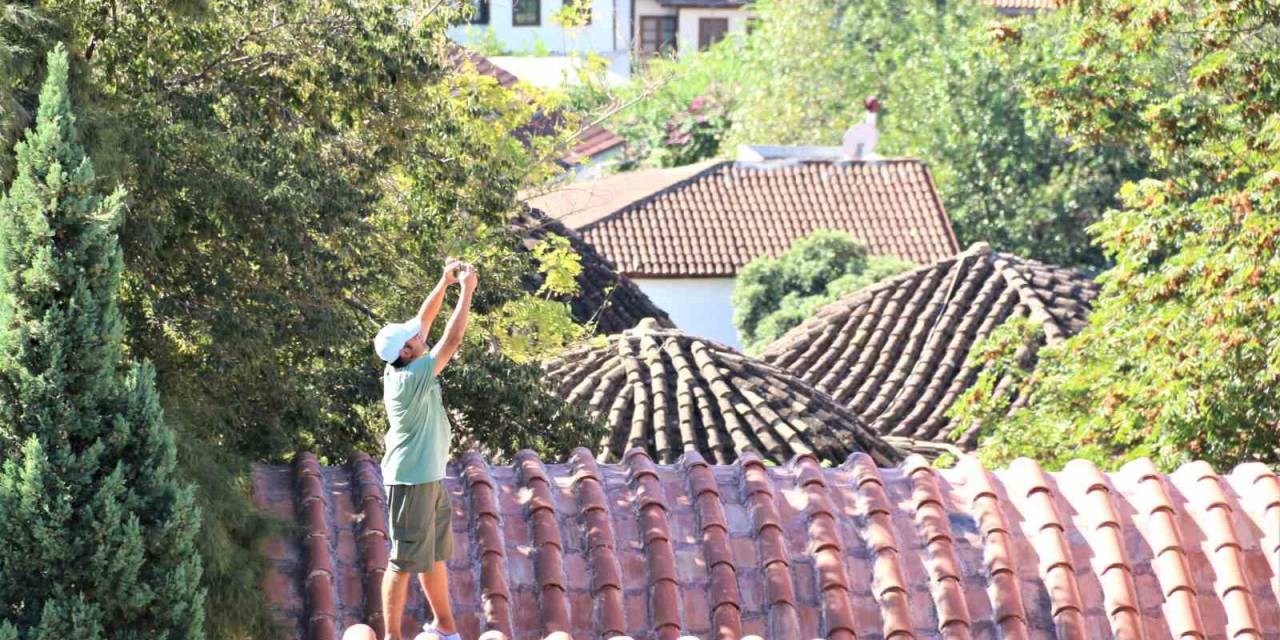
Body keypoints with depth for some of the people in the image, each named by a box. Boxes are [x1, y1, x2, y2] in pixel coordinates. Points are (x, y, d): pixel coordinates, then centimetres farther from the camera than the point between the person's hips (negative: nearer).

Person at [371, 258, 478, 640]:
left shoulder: (400, 367, 0)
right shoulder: (411, 378, -24)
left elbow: (424, 320, 9)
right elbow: (452, 340, -23)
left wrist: (445, 282, 2)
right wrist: (467, 290, -17)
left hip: (430, 478, 10)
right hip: (412, 481, -10)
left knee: (436, 553, 20)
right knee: (405, 561, -6)